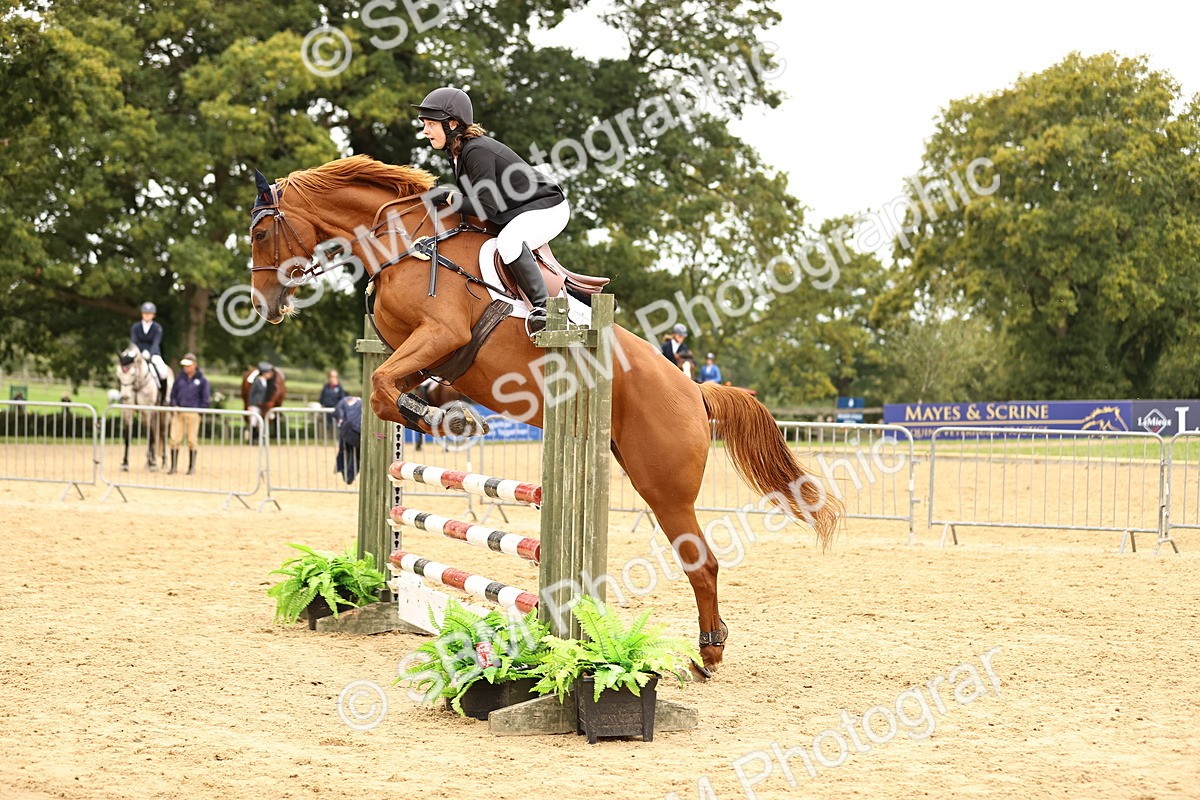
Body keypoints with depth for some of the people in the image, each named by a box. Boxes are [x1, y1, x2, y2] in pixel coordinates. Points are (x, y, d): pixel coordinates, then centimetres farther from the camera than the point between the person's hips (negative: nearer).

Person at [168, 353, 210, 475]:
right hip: (178, 413, 3)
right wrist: (174, 405, -2)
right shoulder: (180, 378, 12)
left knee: (192, 440, 2)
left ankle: (192, 467, 11)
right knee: (174, 439, -3)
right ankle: (173, 466, 5)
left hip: (193, 414, -3)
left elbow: (205, 399, 3)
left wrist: (200, 411, -8)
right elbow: (173, 394, 16)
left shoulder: (202, 380, 3)